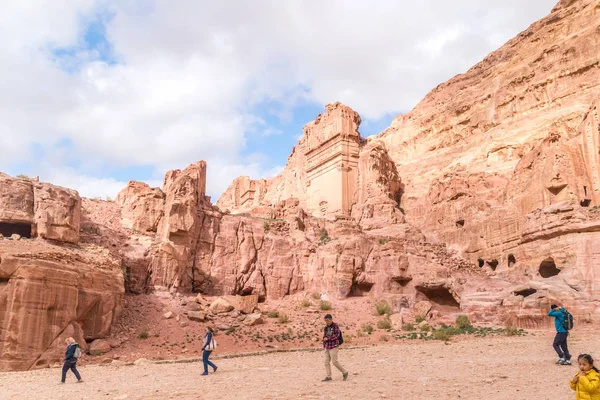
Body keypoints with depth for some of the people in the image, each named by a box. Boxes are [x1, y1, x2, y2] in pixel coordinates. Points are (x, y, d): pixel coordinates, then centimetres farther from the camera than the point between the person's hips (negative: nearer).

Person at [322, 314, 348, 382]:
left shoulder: (335, 326, -8)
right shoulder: (326, 327, 10)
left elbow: (337, 335, -17)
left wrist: (328, 338, -19)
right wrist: (324, 345, 12)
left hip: (334, 347, -7)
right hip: (327, 347, 7)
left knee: (334, 361, -8)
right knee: (326, 362, 2)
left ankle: (344, 372, 9)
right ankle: (328, 377, 5)